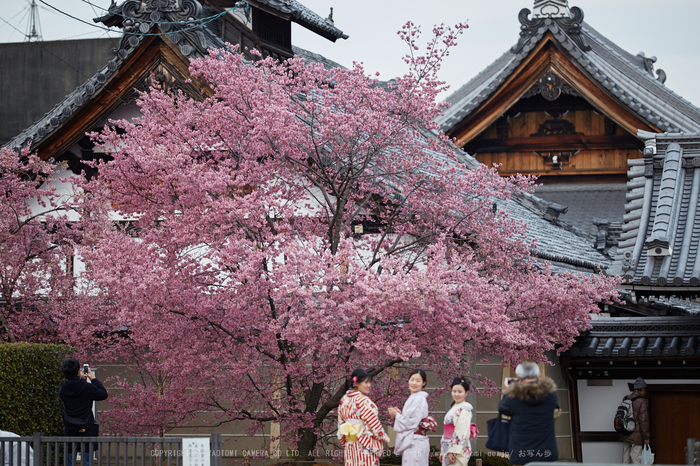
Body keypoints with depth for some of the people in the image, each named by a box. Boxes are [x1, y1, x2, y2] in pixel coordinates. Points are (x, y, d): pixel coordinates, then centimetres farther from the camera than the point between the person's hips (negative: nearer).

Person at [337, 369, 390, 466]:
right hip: (366, 445, -8)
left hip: (349, 446, 8)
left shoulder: (344, 400, 8)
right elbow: (373, 423, -13)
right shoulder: (363, 401, -16)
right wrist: (384, 437, 2)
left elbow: (341, 423, 13)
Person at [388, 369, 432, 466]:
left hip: (414, 443, -10)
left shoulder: (419, 400, -13)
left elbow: (410, 422, -17)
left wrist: (396, 415, -3)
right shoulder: (413, 398, 17)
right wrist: (399, 413, 4)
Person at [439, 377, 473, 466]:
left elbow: (461, 432, -16)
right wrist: (442, 452, 19)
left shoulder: (465, 408, -8)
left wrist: (453, 452, -20)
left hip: (459, 451, -8)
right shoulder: (454, 408, 18)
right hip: (448, 450, 8)